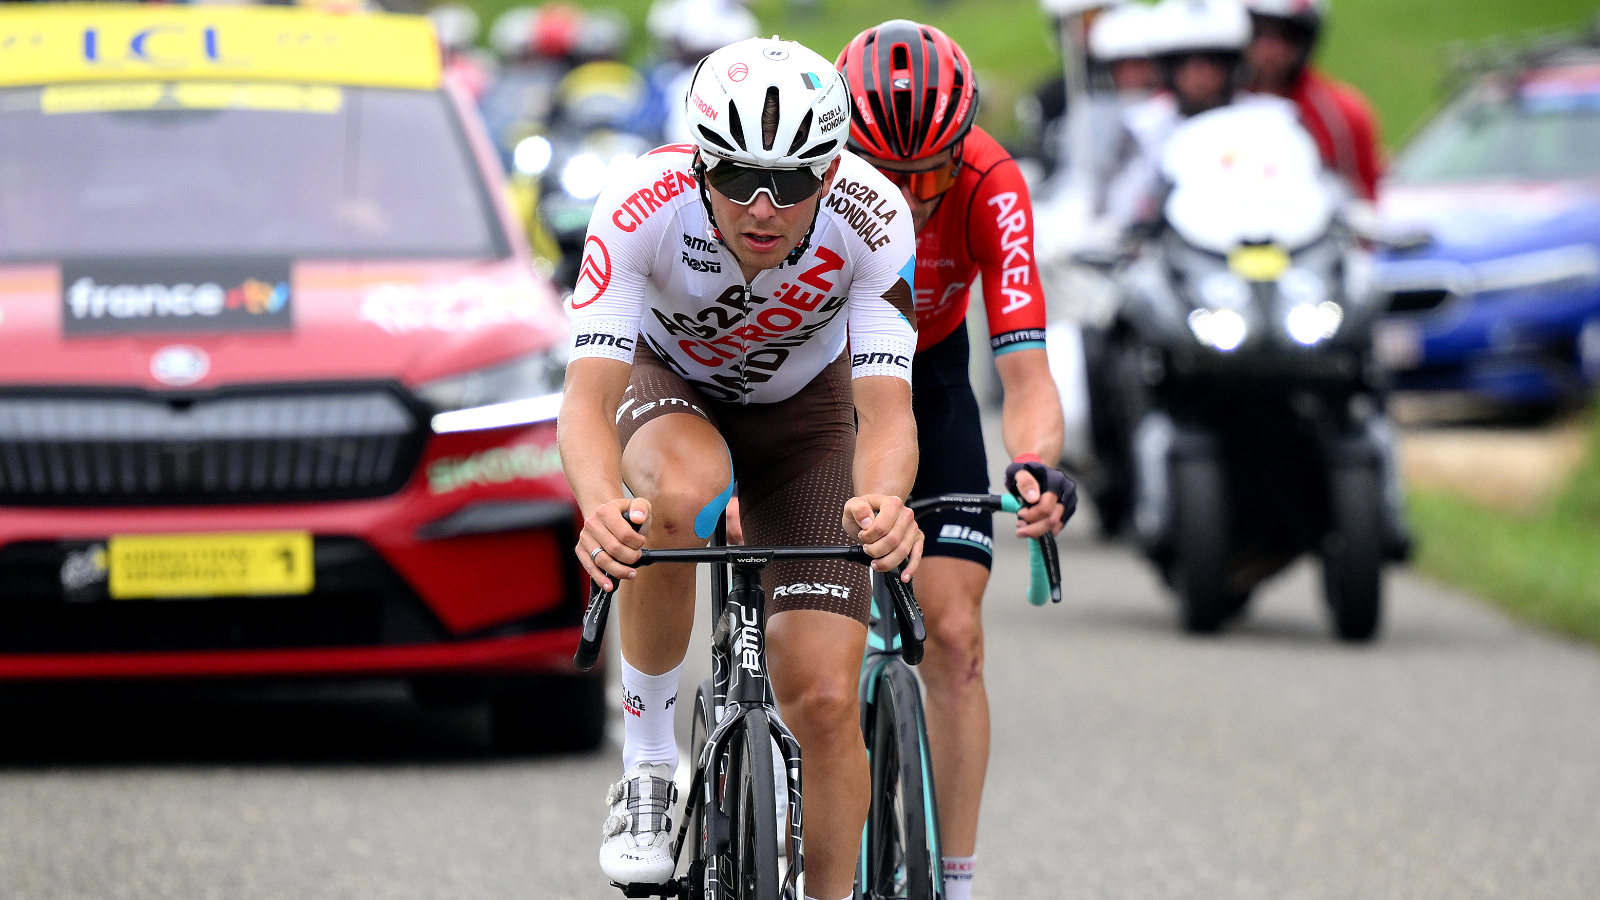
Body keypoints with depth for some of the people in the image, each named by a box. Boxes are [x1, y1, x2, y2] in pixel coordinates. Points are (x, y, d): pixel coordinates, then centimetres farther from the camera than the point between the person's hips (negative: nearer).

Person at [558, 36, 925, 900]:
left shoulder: (870, 218, -31)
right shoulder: (643, 206, -34)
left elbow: (886, 406, -37)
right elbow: (586, 397, -40)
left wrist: (882, 500, -60)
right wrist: (601, 504, -62)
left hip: (803, 408, 1)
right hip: (666, 387, -1)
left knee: (825, 699, -13)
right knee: (682, 496, -38)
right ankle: (647, 761, -19)